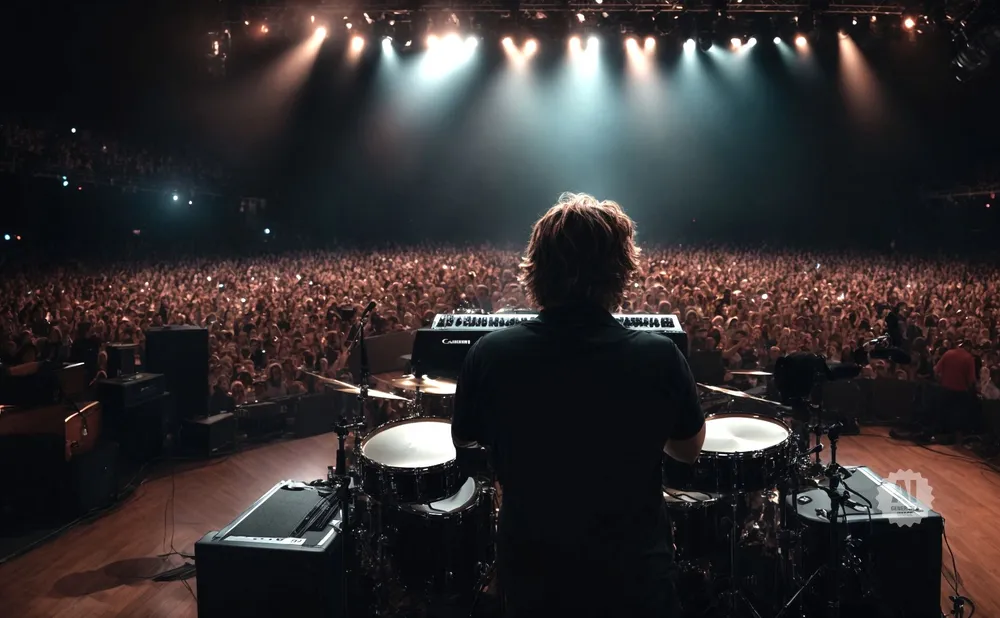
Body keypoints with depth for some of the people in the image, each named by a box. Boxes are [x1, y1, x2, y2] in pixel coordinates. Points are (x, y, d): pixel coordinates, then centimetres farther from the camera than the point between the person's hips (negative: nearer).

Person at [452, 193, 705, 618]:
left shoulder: (489, 355, -18)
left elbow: (463, 440, 2)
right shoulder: (658, 358, -20)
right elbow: (688, 450, -2)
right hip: (635, 577, 0)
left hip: (530, 575, 1)